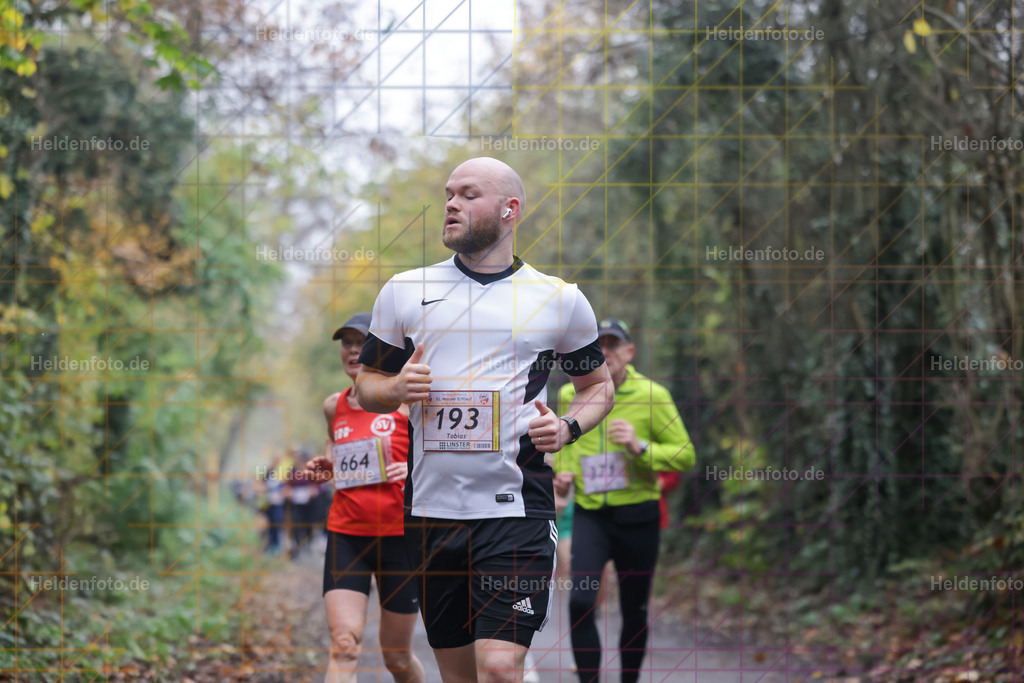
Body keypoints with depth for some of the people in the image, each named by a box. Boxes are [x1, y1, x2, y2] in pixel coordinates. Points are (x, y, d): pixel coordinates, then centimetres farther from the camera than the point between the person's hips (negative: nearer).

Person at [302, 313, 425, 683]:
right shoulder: (334, 406, 10)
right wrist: (325, 467, 7)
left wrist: (414, 469, -20)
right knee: (344, 645, -16)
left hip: (399, 534, -2)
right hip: (346, 534, 2)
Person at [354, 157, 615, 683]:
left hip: (517, 507, -3)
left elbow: (598, 386, 17)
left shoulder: (561, 299, 5)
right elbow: (367, 384, 17)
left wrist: (568, 428, -4)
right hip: (430, 509, 3)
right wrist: (397, 389, -6)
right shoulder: (405, 290, 9)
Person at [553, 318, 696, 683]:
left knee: (634, 612, 9)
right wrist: (563, 472, 4)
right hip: (589, 515, 1)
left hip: (637, 515, -1)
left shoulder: (651, 396, -6)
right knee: (581, 601, -21)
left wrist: (640, 447, -21)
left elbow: (686, 455, -5)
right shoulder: (569, 396, 4)